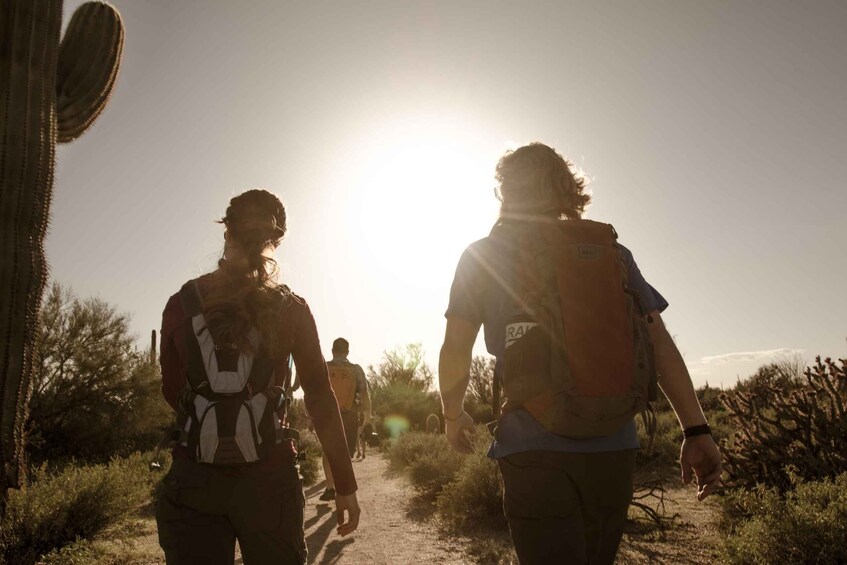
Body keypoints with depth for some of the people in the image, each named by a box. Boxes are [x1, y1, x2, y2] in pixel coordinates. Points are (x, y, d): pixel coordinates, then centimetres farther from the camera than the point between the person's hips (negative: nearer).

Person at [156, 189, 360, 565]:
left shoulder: (181, 304, 1)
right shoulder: (289, 309, -3)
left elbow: (172, 393, 9)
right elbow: (319, 396, -4)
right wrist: (345, 484, -1)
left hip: (193, 479, 1)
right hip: (268, 479, 0)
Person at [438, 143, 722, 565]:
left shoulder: (483, 257, 2)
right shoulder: (610, 252, 9)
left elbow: (455, 351, 0)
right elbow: (658, 341, 2)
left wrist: (453, 416, 17)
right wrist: (696, 430, 3)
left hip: (533, 446, -4)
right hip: (613, 445, 4)